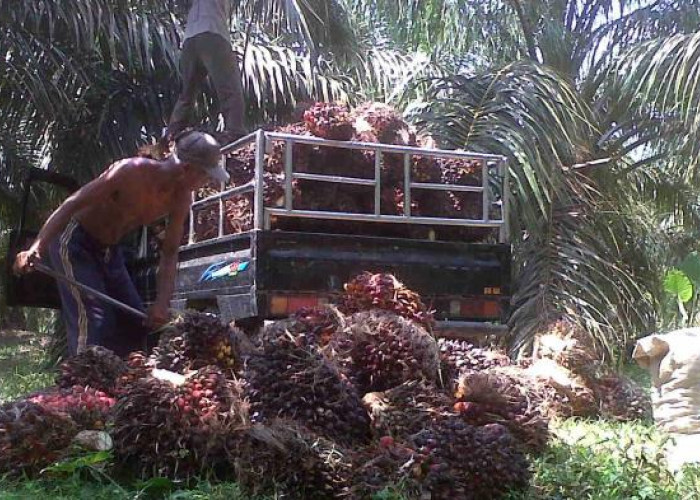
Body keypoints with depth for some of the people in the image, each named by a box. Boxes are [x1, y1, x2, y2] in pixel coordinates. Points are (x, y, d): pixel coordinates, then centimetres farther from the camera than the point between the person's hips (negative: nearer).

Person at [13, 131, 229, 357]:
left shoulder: (181, 199, -10)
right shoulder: (132, 171, -29)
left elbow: (169, 254, -3)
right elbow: (71, 205, -28)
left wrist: (162, 303, -15)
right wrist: (36, 249, -36)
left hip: (109, 251, 8)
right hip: (73, 243, -8)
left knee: (135, 322, 7)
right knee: (93, 320, -20)